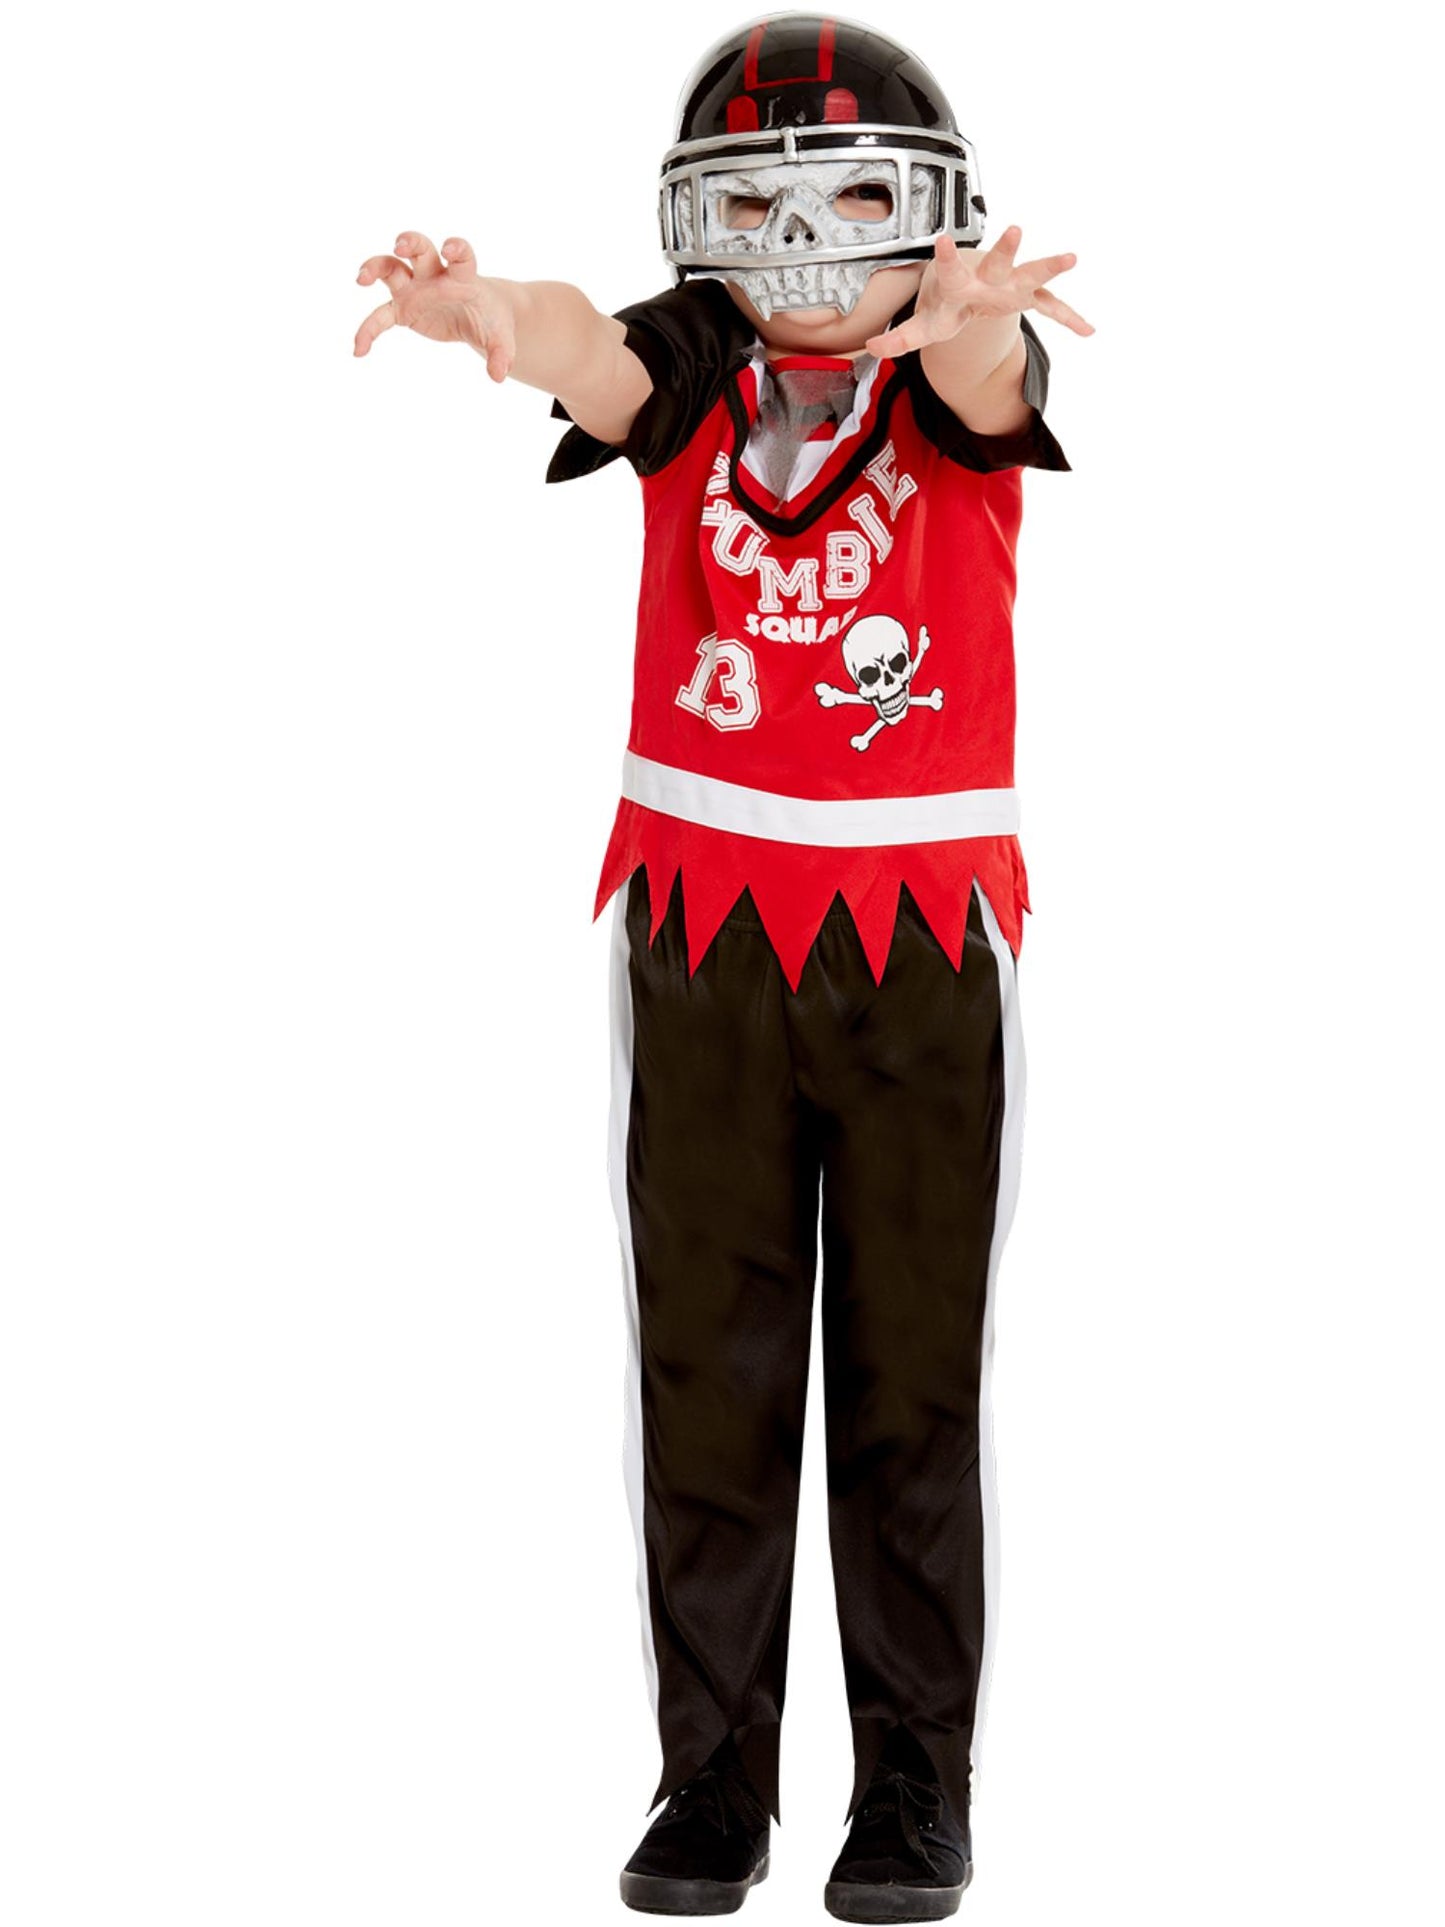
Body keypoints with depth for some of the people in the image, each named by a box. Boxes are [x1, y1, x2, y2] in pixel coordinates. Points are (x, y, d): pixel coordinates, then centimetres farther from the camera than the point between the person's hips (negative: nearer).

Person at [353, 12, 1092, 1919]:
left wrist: (973, 312, -53)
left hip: (925, 939, -1)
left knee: (915, 1378, 5)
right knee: (709, 1364, 5)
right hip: (705, 927, 1)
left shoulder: (957, 377, -2)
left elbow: (977, 371, -27)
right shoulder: (696, 364, 0)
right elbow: (593, 358, -23)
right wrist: (487, 313, -48)